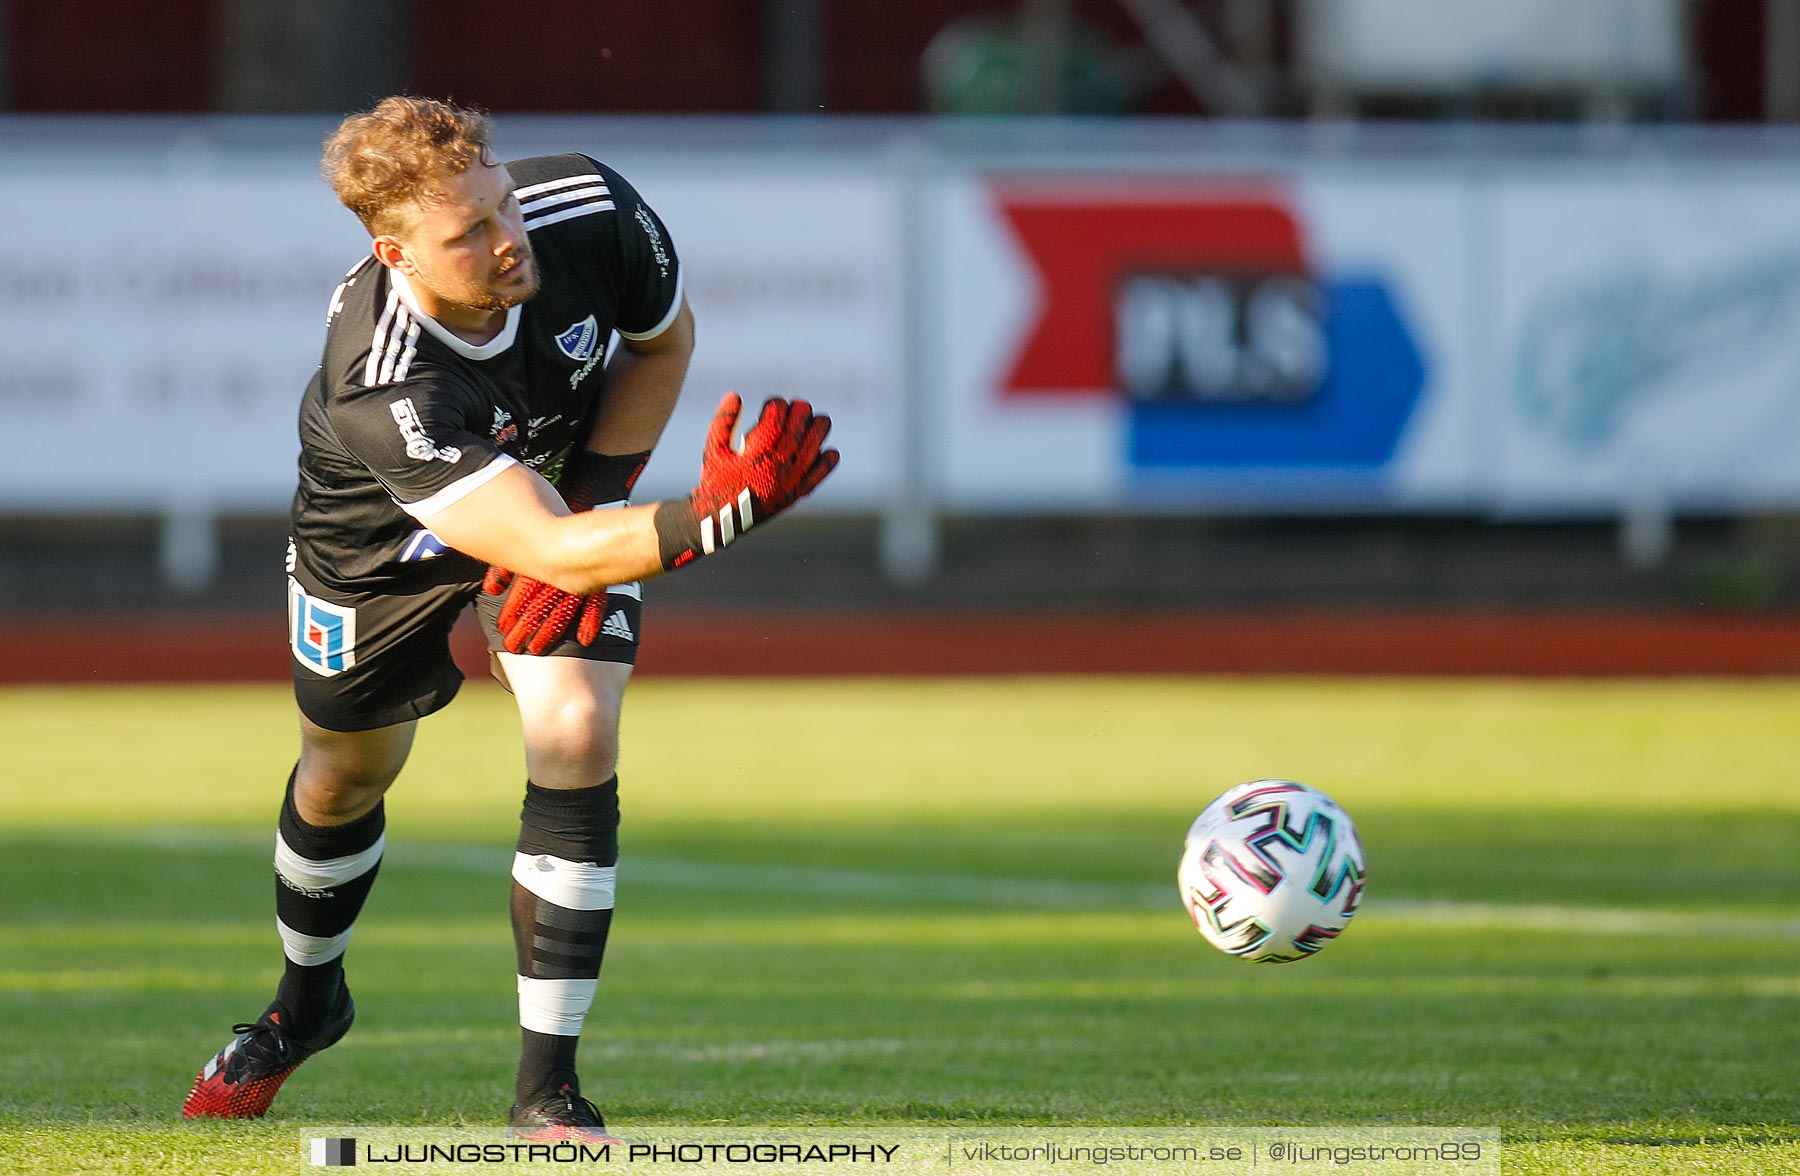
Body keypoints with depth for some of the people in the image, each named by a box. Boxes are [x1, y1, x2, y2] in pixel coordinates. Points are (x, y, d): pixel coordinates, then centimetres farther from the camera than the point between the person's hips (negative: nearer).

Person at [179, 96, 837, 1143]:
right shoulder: (381, 388, -45)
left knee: (577, 739, -17)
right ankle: (306, 1005, 49)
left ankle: (547, 1090, -10)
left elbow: (665, 338, -8)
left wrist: (594, 499, -17)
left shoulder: (592, 213, -33)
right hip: (387, 534, -2)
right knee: (345, 776, 16)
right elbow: (553, 552, -52)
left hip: (568, 484, 2)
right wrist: (711, 520, -67)